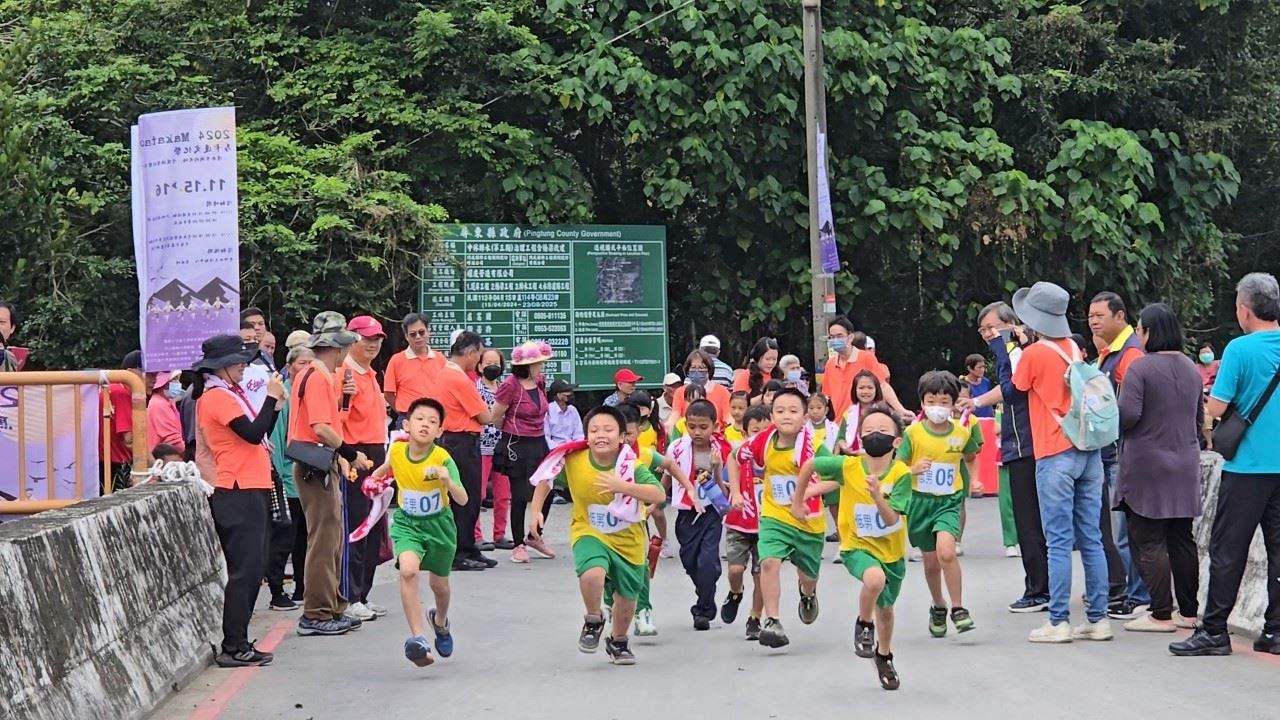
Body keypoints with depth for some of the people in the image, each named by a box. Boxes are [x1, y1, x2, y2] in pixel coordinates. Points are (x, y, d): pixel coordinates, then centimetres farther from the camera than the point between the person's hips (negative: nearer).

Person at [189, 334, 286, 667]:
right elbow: (254, 433, -19)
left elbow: (258, 434, 17)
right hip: (238, 493, -10)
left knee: (251, 569, 12)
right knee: (244, 571, -9)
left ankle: (238, 643, 16)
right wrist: (271, 398, -11)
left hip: (250, 491, 10)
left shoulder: (230, 393, 19)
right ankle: (233, 648, -6)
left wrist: (275, 403, 5)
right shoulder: (217, 396, -11)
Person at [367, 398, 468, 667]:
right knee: (408, 570, -27)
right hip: (407, 522, 1)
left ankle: (440, 622, 51)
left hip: (438, 524, -1)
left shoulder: (442, 459, -25)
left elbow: (463, 500, -34)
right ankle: (417, 638, -25)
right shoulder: (397, 450, -15)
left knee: (439, 584, 17)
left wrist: (448, 481, -49)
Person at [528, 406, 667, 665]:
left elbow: (659, 495, -33)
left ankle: (618, 641, 44)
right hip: (589, 533, -1)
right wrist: (536, 511, -6)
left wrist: (622, 486, -43)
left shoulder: (631, 466, -22)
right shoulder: (573, 460, -16)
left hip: (627, 539, 1)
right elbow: (545, 478, 2)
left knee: (626, 596, 13)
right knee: (592, 574, -31)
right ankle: (593, 621, 0)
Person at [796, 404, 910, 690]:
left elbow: (893, 520, -22)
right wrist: (797, 501, 7)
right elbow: (810, 466, -2)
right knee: (875, 578, -35)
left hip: (891, 550, 2)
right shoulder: (848, 466, -17)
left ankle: (884, 656, 49)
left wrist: (878, 497, -40)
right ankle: (863, 624, -5)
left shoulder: (901, 474, -18)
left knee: (885, 607, 20)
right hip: (857, 545, -2)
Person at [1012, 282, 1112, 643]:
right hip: (1089, 450, 6)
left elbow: (1016, 386, 8)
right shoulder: (1075, 349, 9)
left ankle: (1059, 622, -3)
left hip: (1056, 455, -6)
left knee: (1059, 541, -4)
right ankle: (1098, 618, 9)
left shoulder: (1033, 354, -8)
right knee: (1091, 539, 7)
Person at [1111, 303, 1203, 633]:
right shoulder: (1191, 368, 9)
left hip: (1147, 465, -7)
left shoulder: (1141, 367, -13)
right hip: (1185, 466, 7)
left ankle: (1161, 614, -3)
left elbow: (1128, 415, -19)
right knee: (1182, 539, 12)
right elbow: (1200, 417, 16)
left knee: (1149, 542, -2)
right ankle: (1188, 611, 17)